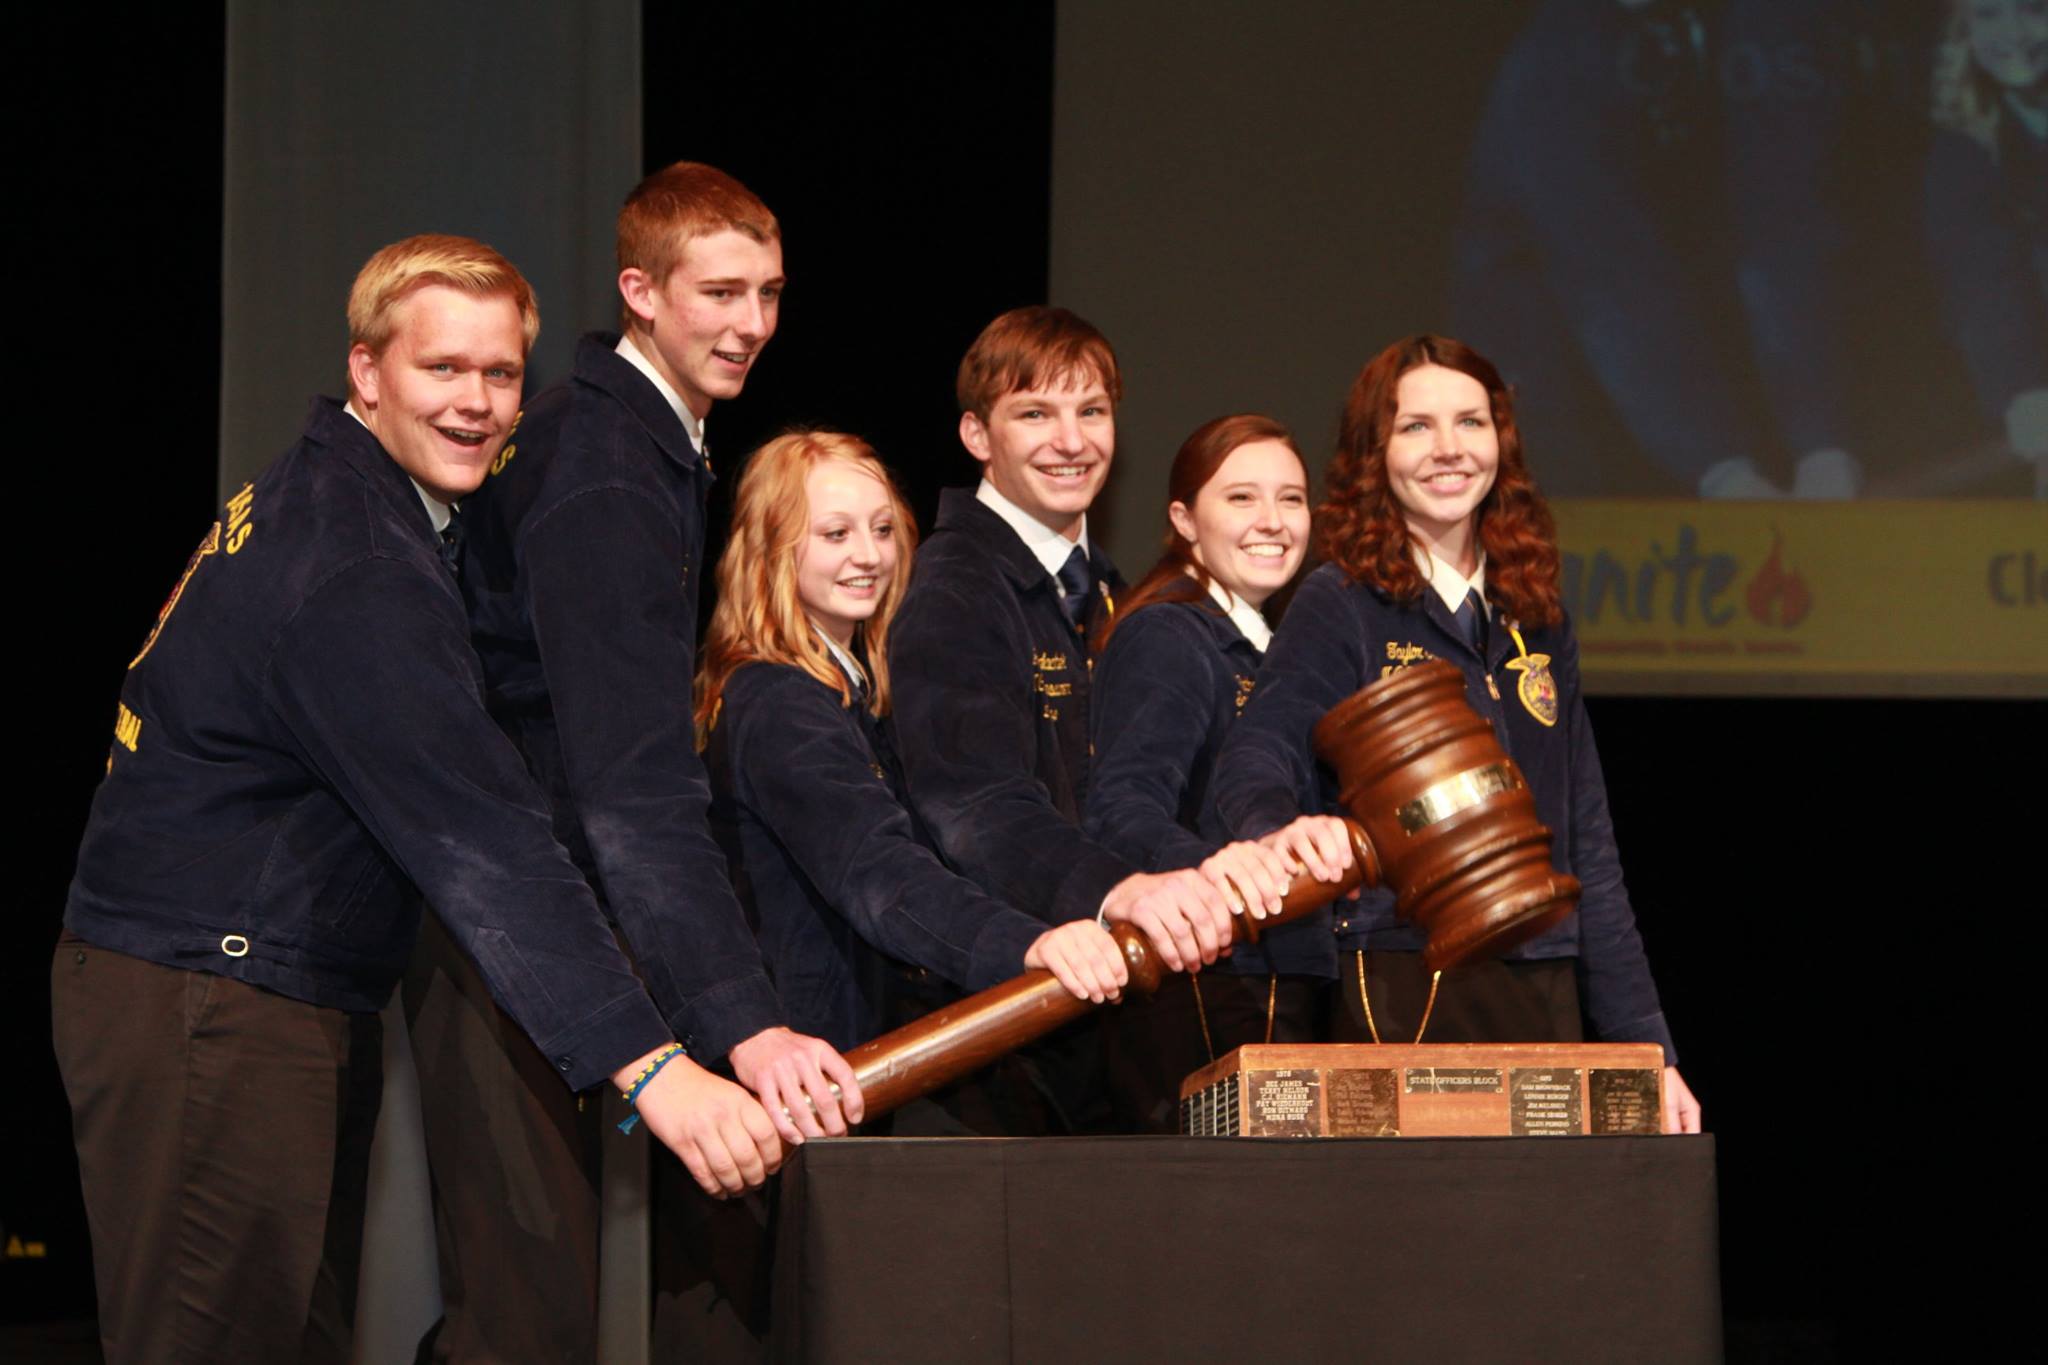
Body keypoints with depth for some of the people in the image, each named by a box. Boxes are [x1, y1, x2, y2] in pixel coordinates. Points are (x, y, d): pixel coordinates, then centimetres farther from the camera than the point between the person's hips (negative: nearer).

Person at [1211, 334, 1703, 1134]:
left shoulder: (1535, 619, 16)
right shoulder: (1342, 605, 0)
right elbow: (1254, 767, -16)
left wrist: (1646, 1048, 15)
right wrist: (1283, 842, -40)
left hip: (1542, 1001, 5)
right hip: (1399, 997, -5)